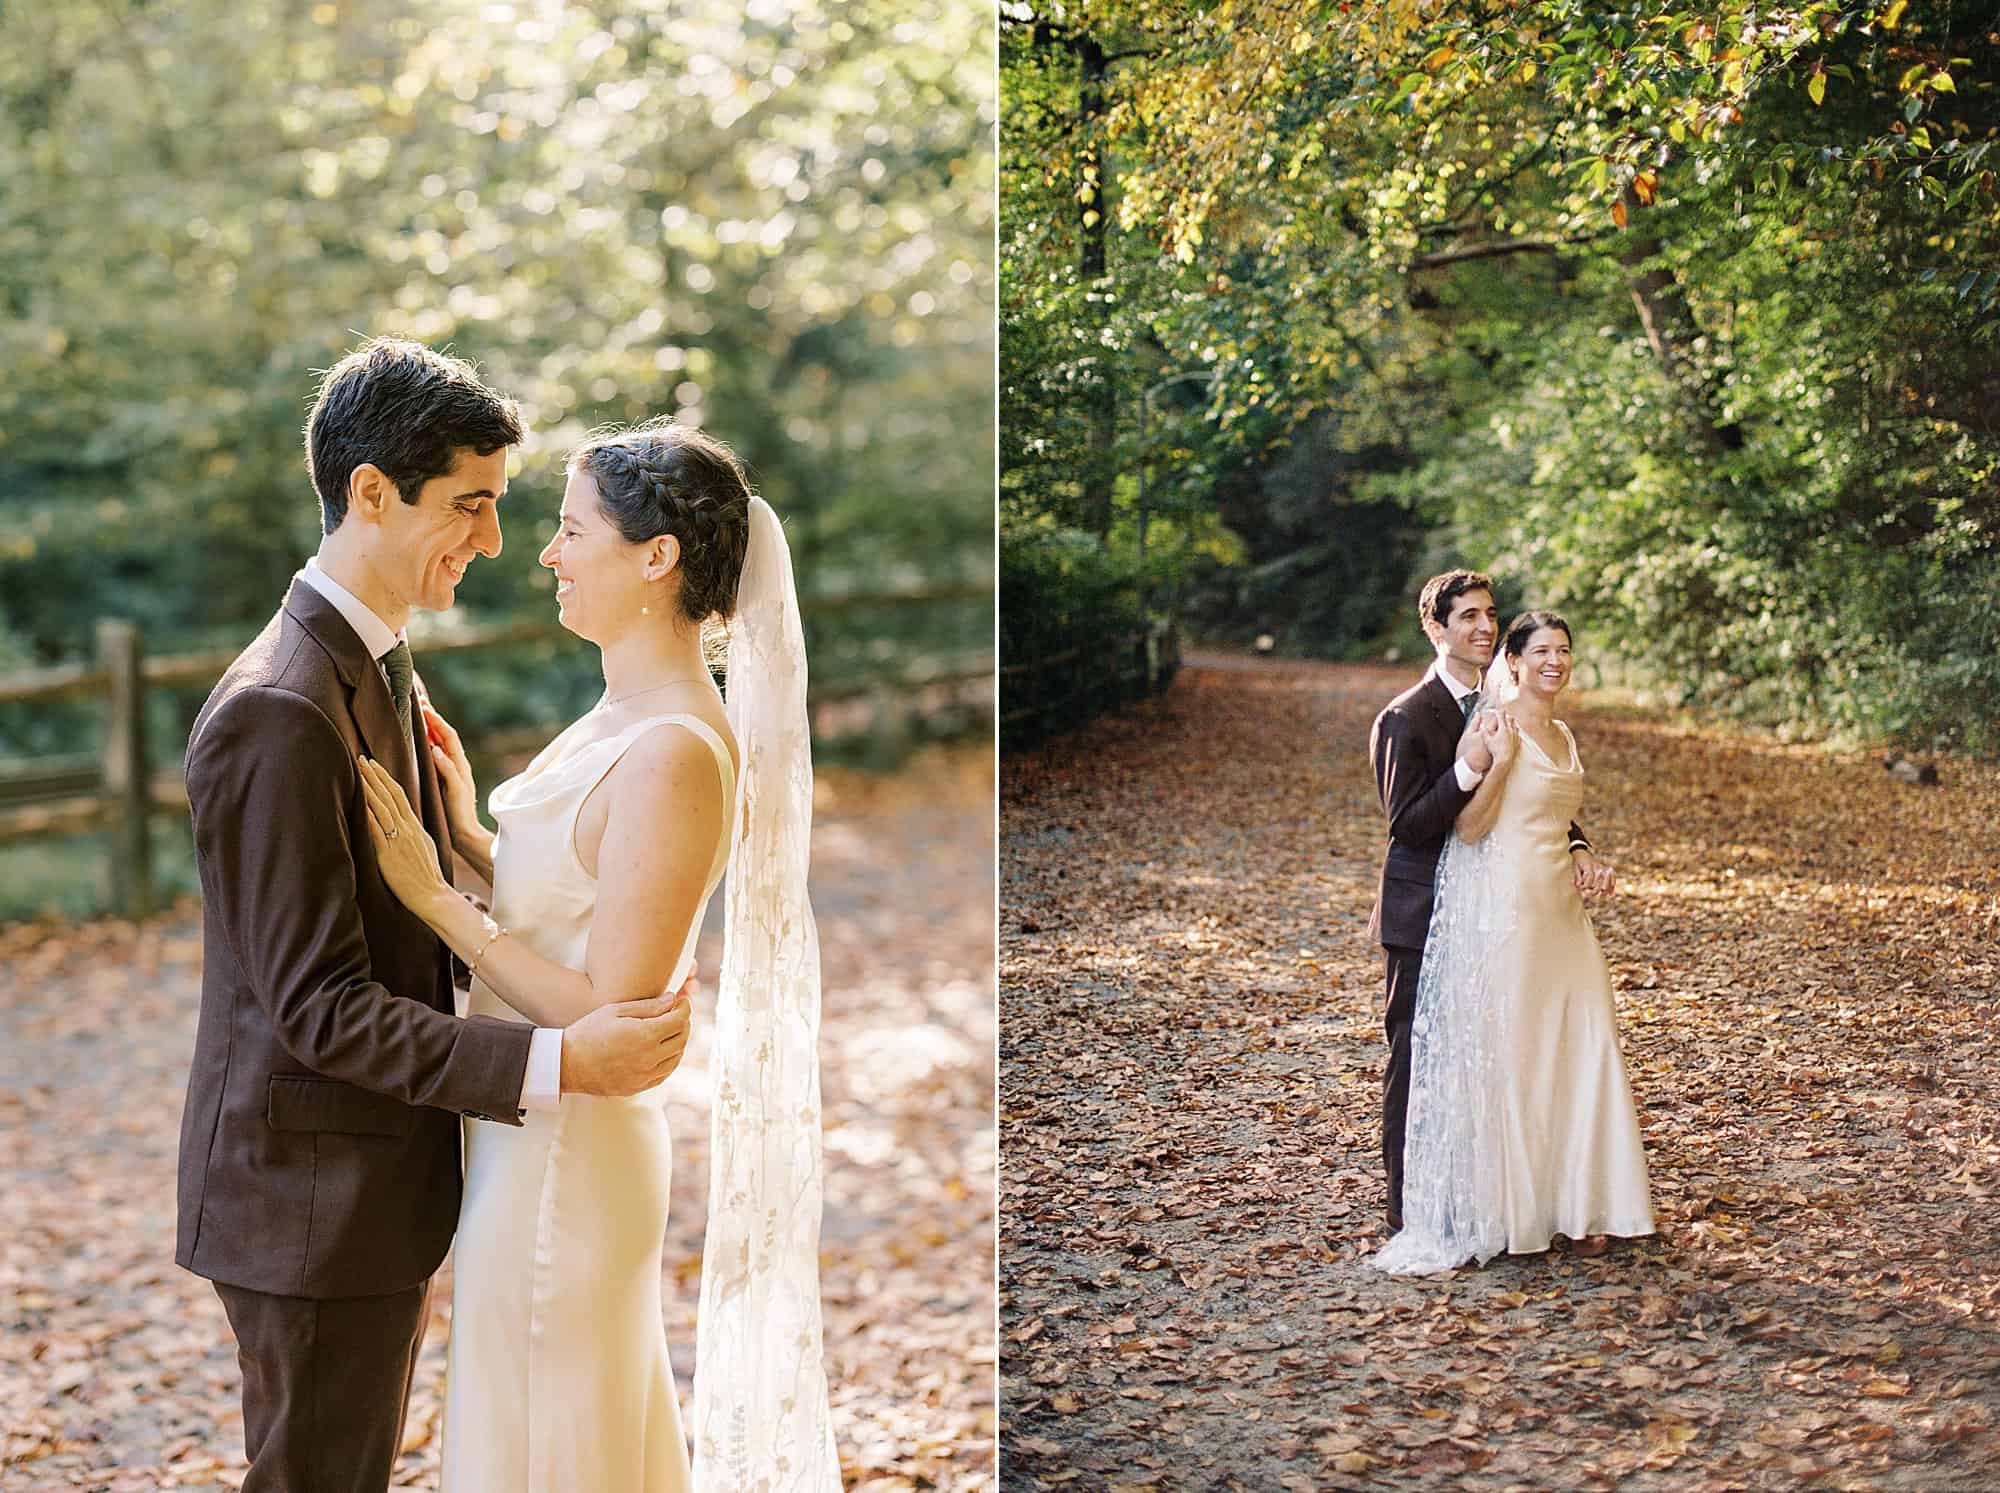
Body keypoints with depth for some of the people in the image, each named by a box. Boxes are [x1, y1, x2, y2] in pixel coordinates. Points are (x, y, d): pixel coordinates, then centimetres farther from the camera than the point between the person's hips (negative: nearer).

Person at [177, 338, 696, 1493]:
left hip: (384, 1180, 9)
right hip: (314, 1202, -9)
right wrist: (557, 1063, -30)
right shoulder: (278, 713, -24)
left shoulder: (382, 664, 8)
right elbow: (319, 1005, -25)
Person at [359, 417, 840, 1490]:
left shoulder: (676, 754, -24)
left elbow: (610, 1014, -25)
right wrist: (468, 836, 1)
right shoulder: (627, 718, 6)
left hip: (563, 1153, -9)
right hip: (535, 1131, 9)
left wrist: (433, 896, -21)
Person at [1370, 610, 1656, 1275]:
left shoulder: (1563, 737, 16)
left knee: (1579, 1049, 4)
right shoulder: (1491, 727, -8)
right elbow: (1467, 828, -13)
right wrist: (1499, 760, -21)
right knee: (1505, 1053, -3)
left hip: (1561, 913, 8)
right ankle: (1505, 1210, 6)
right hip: (1502, 911, -8)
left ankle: (1573, 1203, 13)